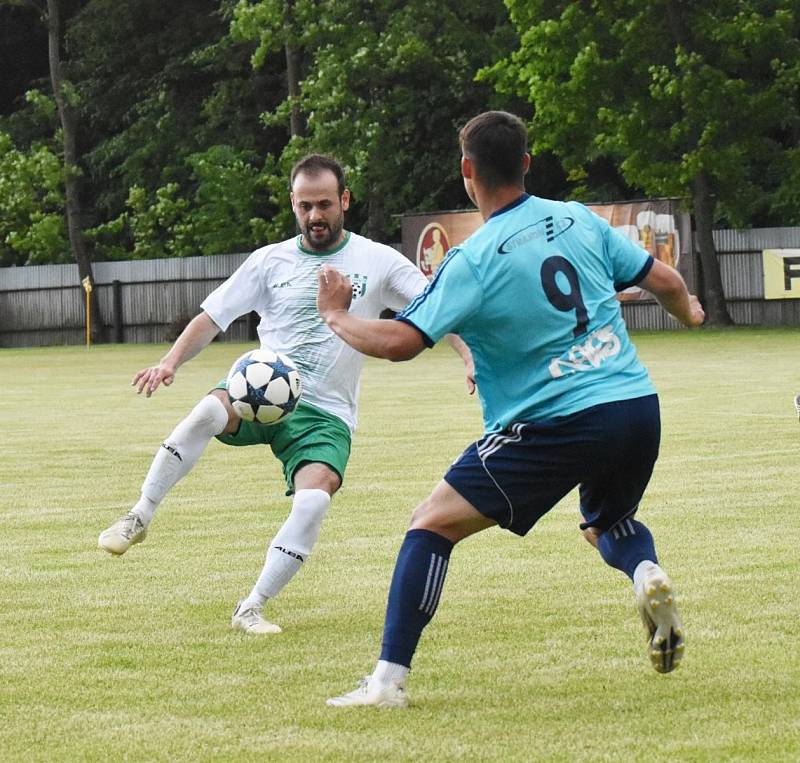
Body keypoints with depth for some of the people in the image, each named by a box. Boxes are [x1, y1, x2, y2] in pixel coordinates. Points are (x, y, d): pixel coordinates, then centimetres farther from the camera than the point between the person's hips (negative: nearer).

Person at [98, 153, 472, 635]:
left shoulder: (378, 262, 4)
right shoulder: (270, 262, 7)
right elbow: (211, 318, 7)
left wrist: (471, 358, -17)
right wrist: (171, 362, -10)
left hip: (326, 414, 0)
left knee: (314, 500, -27)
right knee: (210, 411, -35)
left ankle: (252, 608, -13)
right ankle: (139, 518, -23)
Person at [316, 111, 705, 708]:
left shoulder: (473, 262, -9)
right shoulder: (579, 220, 7)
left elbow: (399, 342, -13)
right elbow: (665, 281, 13)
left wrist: (335, 315, 6)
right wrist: (689, 312, 37)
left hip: (556, 425, -6)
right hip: (639, 408, 6)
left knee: (432, 524, 2)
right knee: (609, 522, 34)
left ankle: (389, 680, -5)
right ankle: (648, 574, -2)